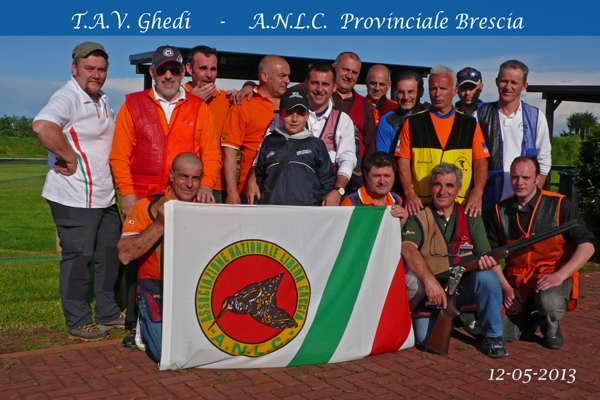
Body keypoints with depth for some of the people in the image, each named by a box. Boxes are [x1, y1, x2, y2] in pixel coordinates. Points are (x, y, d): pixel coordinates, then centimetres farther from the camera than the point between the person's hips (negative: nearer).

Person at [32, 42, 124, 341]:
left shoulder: (102, 100, 16)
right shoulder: (68, 97, -14)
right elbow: (42, 126, -35)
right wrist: (70, 158, -23)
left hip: (104, 197, 9)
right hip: (75, 199, -9)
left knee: (110, 255, 14)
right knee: (78, 258, -1)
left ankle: (109, 314, 28)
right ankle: (78, 323, 13)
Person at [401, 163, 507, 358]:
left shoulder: (470, 217, 7)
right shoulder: (419, 217, -3)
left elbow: (486, 254, 2)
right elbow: (408, 249, -22)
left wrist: (487, 262, -24)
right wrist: (430, 280, -37)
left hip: (463, 288, 3)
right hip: (429, 290, -2)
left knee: (487, 278, -28)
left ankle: (492, 336, -7)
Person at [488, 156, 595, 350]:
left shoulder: (560, 205, -7)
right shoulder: (501, 210, 3)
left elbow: (586, 246, -10)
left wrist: (560, 275, -23)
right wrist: (506, 287, -4)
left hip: (553, 276, -3)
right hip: (516, 282, 3)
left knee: (548, 301, -37)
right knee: (502, 332, -14)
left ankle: (551, 326, 1)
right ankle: (528, 319, 22)